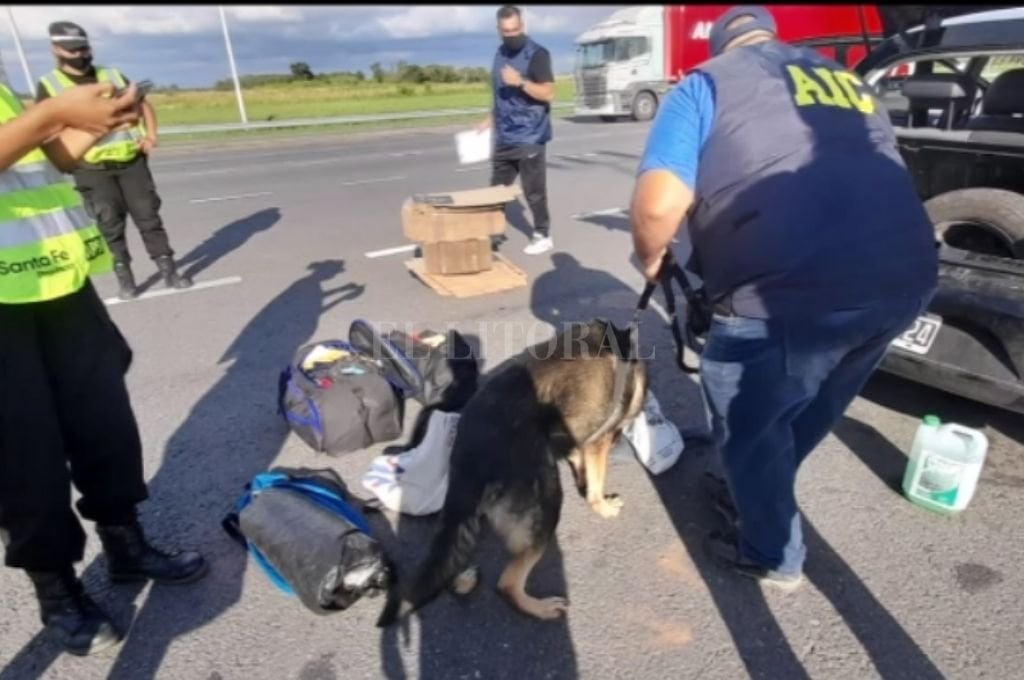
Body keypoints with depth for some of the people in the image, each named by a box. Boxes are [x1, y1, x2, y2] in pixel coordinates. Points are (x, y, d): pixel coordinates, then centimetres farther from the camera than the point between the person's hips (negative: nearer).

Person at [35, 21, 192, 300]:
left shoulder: (113, 76, 12)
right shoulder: (49, 85, 3)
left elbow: (144, 105, 19)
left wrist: (150, 135, 4)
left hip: (132, 161, 2)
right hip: (92, 169, -2)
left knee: (148, 216, 3)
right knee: (110, 225, 1)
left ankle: (168, 270, 9)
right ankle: (124, 278, 10)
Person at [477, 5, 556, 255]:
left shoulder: (537, 54, -9)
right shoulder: (500, 54, 14)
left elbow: (548, 94, -15)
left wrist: (521, 82, -25)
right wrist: (489, 120, 18)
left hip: (530, 138, -7)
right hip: (504, 137, 7)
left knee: (534, 190, -1)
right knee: (497, 188, 11)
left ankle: (542, 235, 12)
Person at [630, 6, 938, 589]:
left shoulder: (709, 83, 8)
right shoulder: (848, 81, 27)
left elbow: (659, 204, -8)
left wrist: (651, 259, 11)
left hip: (797, 293, -7)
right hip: (907, 278, 8)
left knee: (747, 424, 17)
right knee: (805, 415, 28)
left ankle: (772, 556, 35)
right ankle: (757, 495, 51)